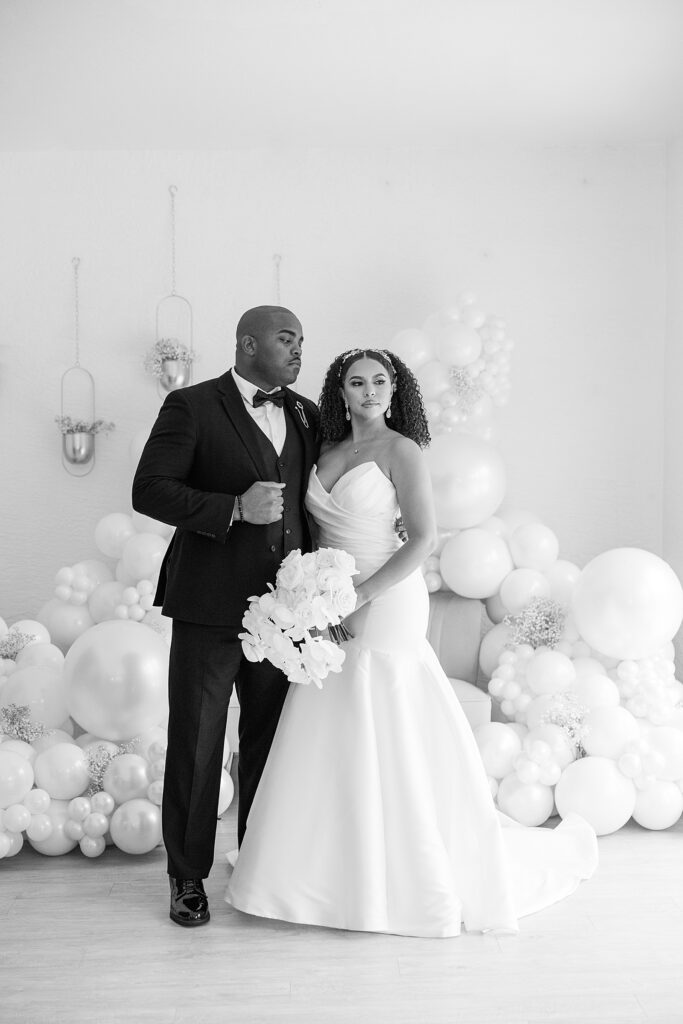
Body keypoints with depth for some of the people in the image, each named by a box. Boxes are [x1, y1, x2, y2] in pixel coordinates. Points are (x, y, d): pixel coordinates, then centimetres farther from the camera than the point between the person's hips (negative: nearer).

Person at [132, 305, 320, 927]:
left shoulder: (307, 415, 12)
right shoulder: (191, 407, -3)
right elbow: (149, 490, -9)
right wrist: (233, 509, -20)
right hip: (211, 605, -4)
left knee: (270, 742, 14)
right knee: (195, 746, 6)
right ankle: (188, 877, 22)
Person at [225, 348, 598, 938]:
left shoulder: (400, 449, -6)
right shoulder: (327, 452, 12)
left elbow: (424, 540, -12)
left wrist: (356, 597, -17)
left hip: (384, 608, -6)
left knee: (387, 740, 1)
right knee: (334, 744, 10)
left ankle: (413, 878, 18)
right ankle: (337, 871, 25)